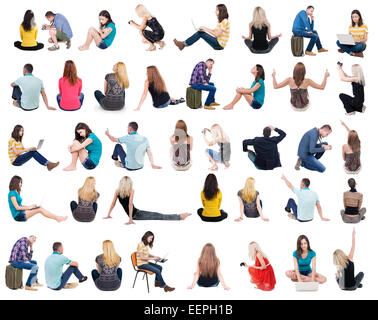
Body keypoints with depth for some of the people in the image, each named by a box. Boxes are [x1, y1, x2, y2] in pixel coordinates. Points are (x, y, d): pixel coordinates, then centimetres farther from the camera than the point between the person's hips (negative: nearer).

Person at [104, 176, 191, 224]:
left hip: (132, 215, 6)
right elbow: (130, 204, -16)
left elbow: (113, 204, 6)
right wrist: (130, 219, -18)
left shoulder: (117, 191, 3)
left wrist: (108, 215, 17)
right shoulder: (131, 191, -10)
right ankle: (179, 217, -9)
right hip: (135, 214, -6)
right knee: (158, 216, -9)